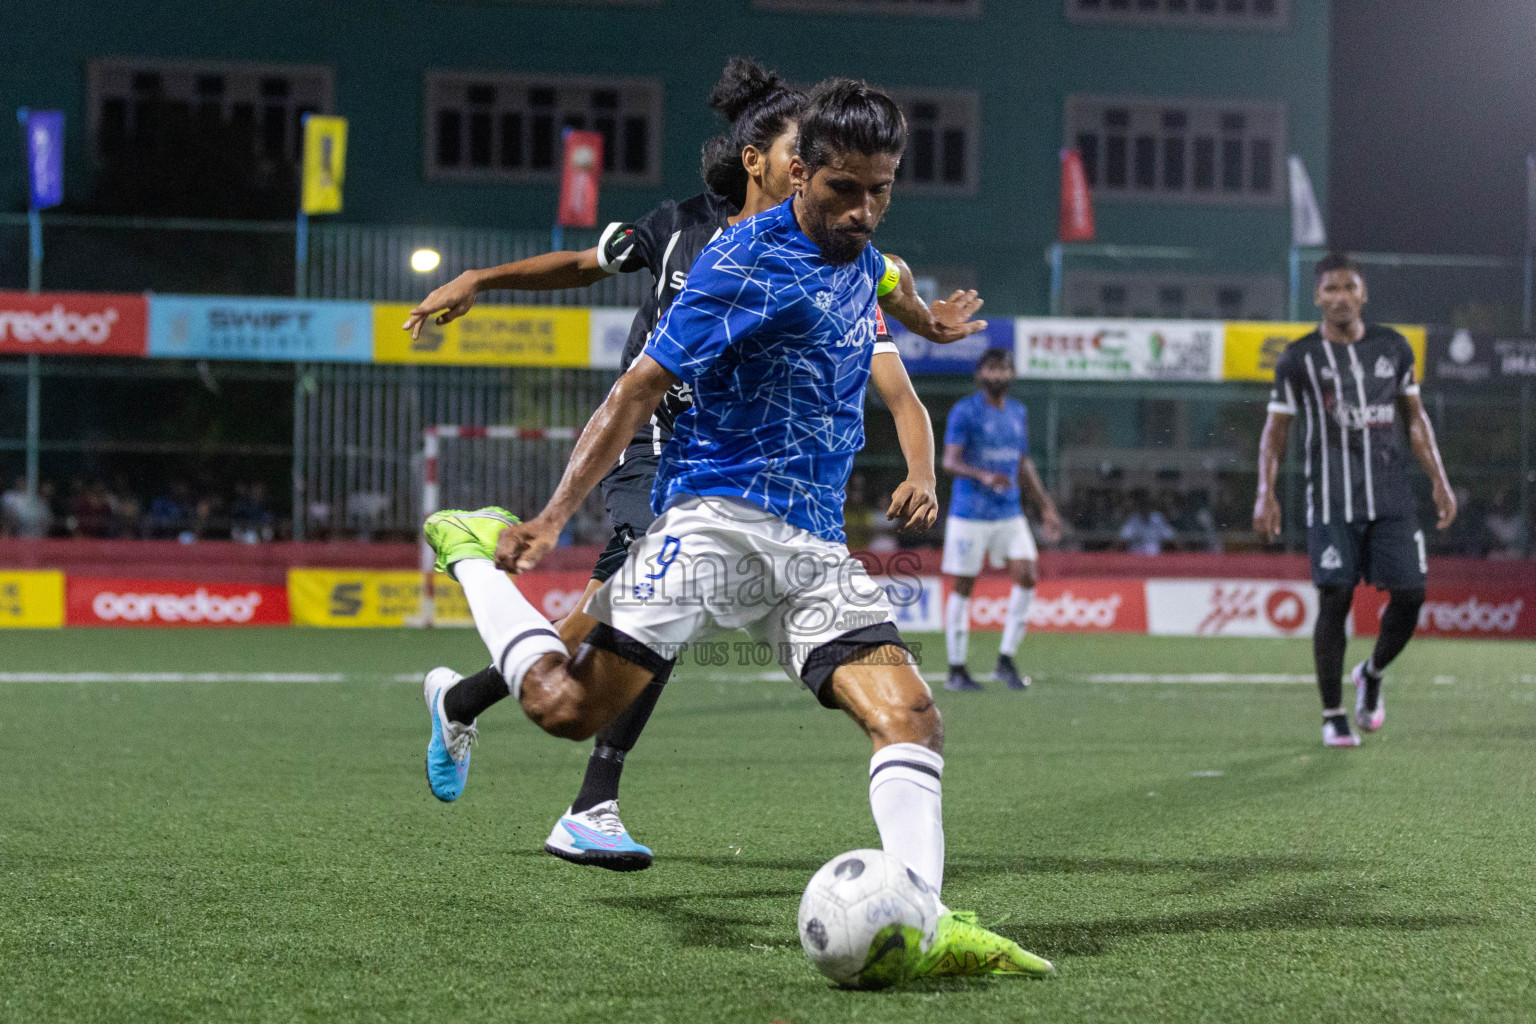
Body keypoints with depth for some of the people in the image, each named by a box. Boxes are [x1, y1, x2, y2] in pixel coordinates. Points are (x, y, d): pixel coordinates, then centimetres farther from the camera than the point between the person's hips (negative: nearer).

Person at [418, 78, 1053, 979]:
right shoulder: (747, 263, -9)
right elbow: (642, 388, -9)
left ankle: (925, 923, -24)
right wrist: (553, 520, -13)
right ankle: (475, 554, 13)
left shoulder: (863, 265, 16)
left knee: (910, 714, -14)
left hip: (815, 548, 7)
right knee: (568, 708, -14)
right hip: (715, 520, -7)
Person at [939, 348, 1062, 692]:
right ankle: (956, 670, 8)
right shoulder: (964, 411, -7)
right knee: (963, 587, 0)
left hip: (1009, 513, 5)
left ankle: (1006, 660, 1)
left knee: (1027, 576, -9)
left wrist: (1046, 507, 20)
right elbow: (950, 461, -15)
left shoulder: (1018, 412, 13)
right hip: (969, 515, -5)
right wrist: (984, 476, -32)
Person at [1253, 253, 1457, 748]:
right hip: (1332, 501, -3)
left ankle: (1372, 674, 25)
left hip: (1393, 498, 3)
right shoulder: (1298, 358, 1)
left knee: (1410, 594, -4)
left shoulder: (1393, 347, 9)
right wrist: (1266, 493, -7)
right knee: (1334, 601, -6)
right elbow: (1275, 429, 4)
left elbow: (1415, 418, 17)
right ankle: (1333, 716, 5)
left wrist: (1439, 480, 10)